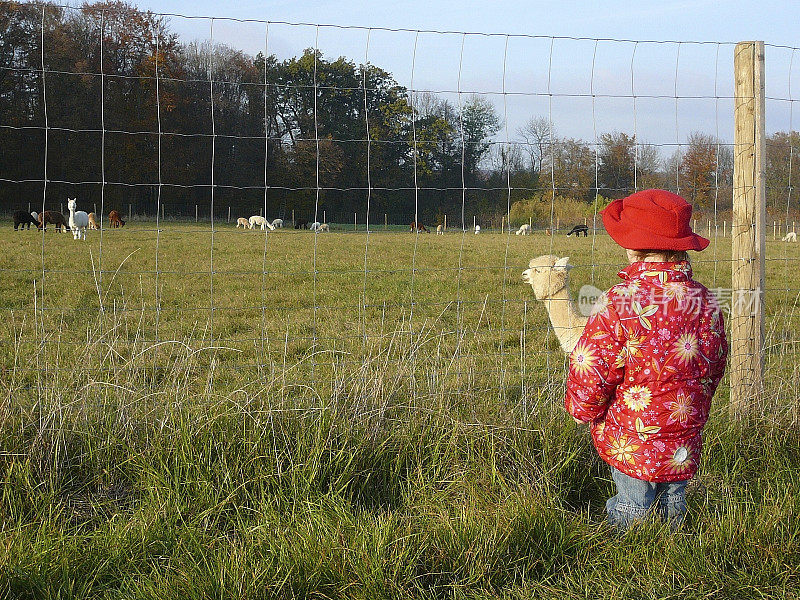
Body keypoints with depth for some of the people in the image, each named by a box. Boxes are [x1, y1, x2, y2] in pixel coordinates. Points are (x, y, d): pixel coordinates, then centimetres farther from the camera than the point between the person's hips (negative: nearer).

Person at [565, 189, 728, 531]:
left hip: (631, 448, -5)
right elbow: (714, 371, 9)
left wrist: (584, 411, 4)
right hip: (684, 449, 5)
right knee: (672, 505, 20)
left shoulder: (619, 305, -22)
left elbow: (587, 381, -17)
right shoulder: (706, 303, -5)